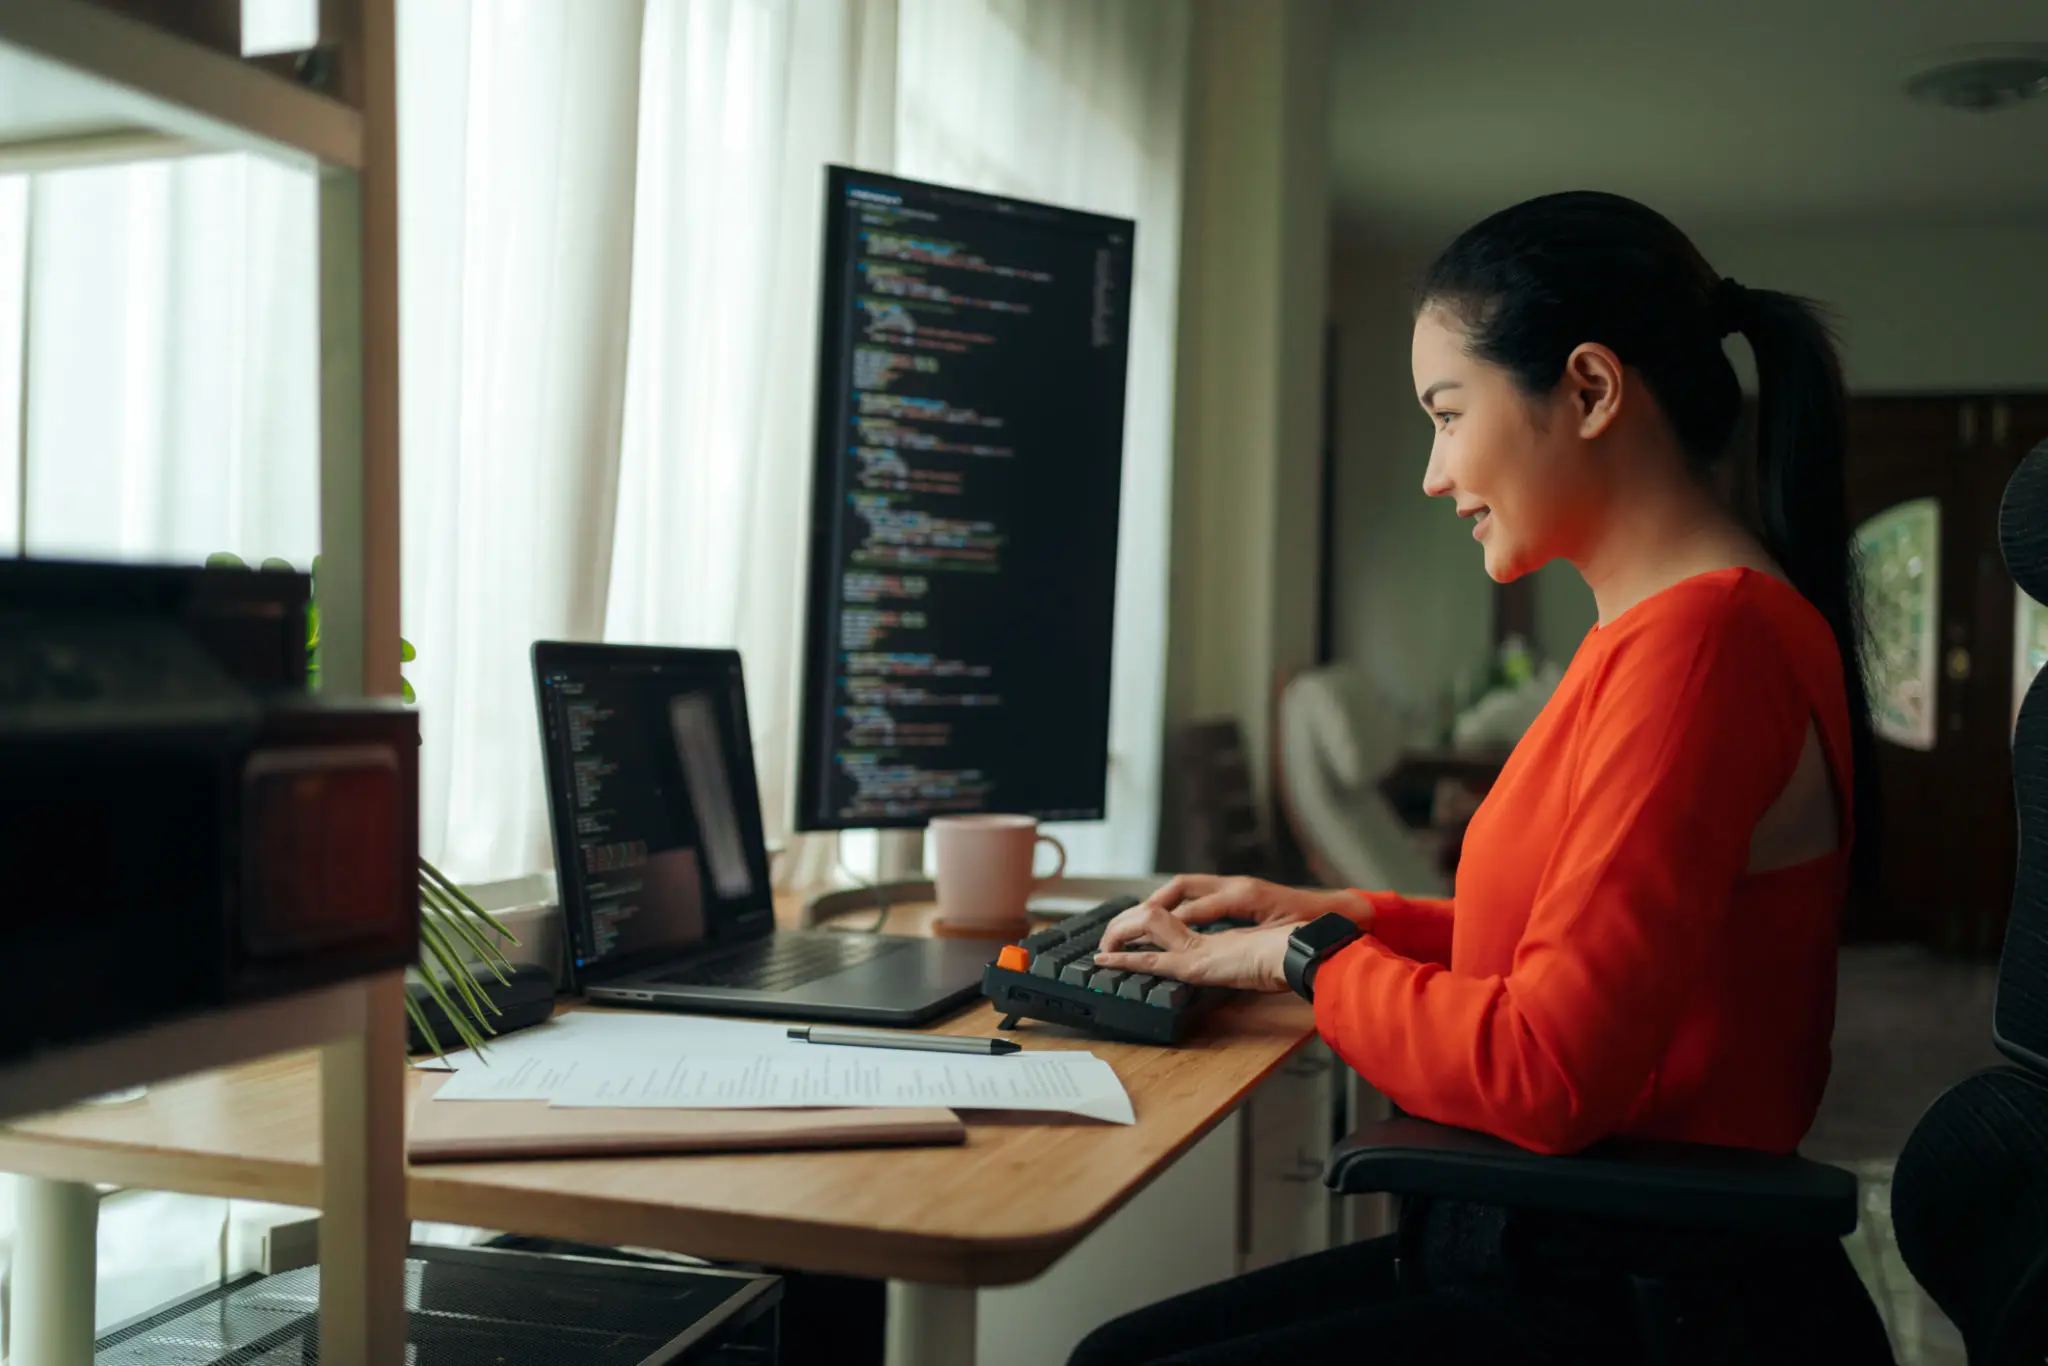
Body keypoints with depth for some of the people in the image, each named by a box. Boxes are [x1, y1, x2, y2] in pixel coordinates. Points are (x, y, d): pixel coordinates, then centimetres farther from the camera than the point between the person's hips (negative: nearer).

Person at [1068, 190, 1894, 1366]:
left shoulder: (1704, 635, -22)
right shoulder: (1670, 623, 10)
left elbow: (1543, 1069, -25)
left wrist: (1302, 960, -9)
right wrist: (1341, 915, 11)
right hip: (1553, 1242, 9)